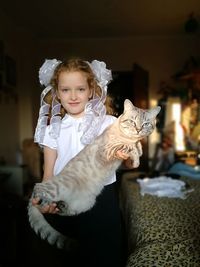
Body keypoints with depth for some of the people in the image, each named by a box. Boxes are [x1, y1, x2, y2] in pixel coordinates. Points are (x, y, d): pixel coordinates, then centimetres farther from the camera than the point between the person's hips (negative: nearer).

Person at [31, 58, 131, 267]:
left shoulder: (109, 123, -3)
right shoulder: (53, 130, 2)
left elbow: (132, 164, -4)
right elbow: (49, 173, -2)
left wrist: (125, 156, -27)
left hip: (102, 197, -1)